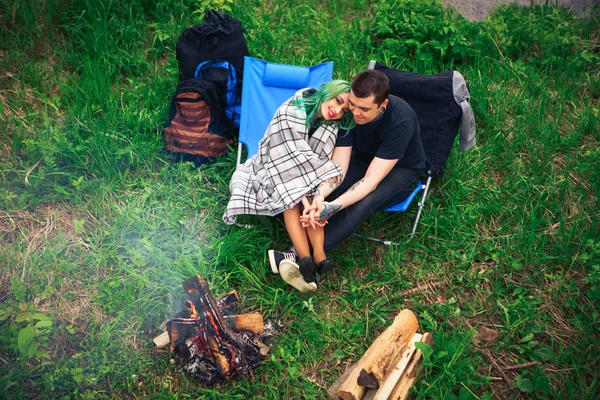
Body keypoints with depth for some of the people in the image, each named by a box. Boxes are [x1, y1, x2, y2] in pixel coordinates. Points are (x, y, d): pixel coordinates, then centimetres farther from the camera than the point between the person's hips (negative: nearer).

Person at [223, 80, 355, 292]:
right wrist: (306, 201, -40)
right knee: (292, 198, -32)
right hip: (274, 171, -4)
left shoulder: (331, 126, -12)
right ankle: (306, 259, -41)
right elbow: (295, 161, -33)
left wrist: (314, 198, -38)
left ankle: (318, 255, -37)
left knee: (313, 194, -27)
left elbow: (320, 161, -22)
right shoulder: (290, 115, -27)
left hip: (305, 175, 4)